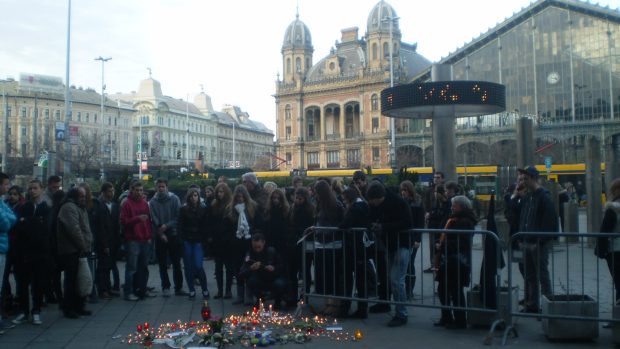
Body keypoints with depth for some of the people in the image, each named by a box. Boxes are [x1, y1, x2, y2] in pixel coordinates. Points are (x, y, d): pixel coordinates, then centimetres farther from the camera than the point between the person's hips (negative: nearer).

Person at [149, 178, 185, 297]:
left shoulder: (174, 199, -2)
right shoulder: (153, 202, -1)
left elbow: (178, 217, -6)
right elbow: (154, 220, -5)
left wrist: (167, 225, -15)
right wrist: (161, 234, -13)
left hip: (174, 235, 0)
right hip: (160, 237, 0)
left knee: (176, 263, 5)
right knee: (163, 264, 7)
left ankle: (178, 287, 12)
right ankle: (165, 287, 17)